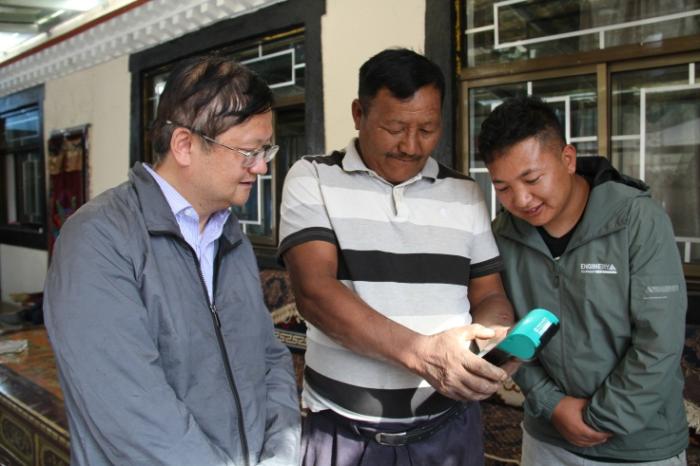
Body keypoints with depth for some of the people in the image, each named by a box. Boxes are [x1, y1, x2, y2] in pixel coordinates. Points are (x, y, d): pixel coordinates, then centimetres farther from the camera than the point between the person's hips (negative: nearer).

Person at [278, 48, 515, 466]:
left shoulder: (465, 194, 5)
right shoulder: (313, 180, -5)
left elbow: (490, 296, 9)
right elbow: (315, 291, -16)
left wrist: (490, 345, -14)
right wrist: (419, 351, -28)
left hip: (449, 426, 3)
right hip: (343, 431, -2)